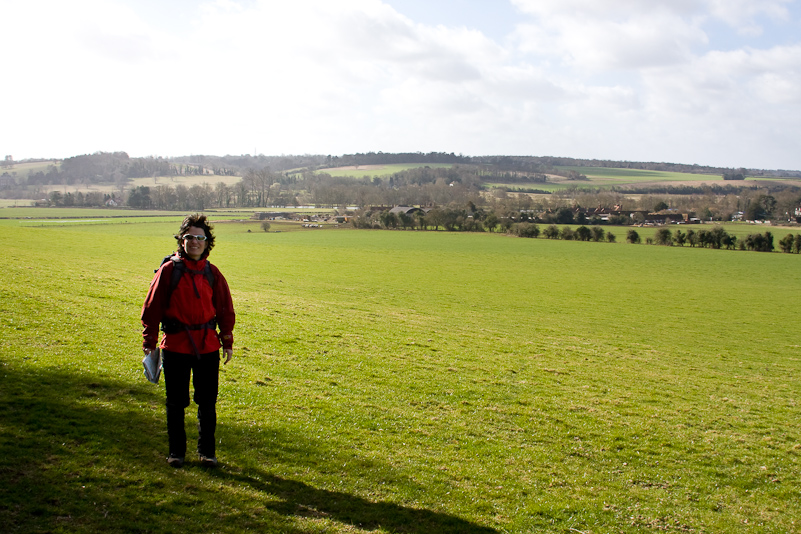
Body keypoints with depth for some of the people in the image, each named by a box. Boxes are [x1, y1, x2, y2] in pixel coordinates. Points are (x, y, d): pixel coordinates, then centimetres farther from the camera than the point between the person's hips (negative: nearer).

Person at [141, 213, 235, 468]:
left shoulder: (212, 273, 6)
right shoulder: (169, 270, -3)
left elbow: (225, 309, 12)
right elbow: (152, 307, 0)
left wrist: (227, 342, 11)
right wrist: (149, 341, -1)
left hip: (207, 346, 2)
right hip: (175, 346, -2)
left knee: (207, 402, 8)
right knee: (176, 402, 7)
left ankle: (207, 450, 22)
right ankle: (176, 451, 22)